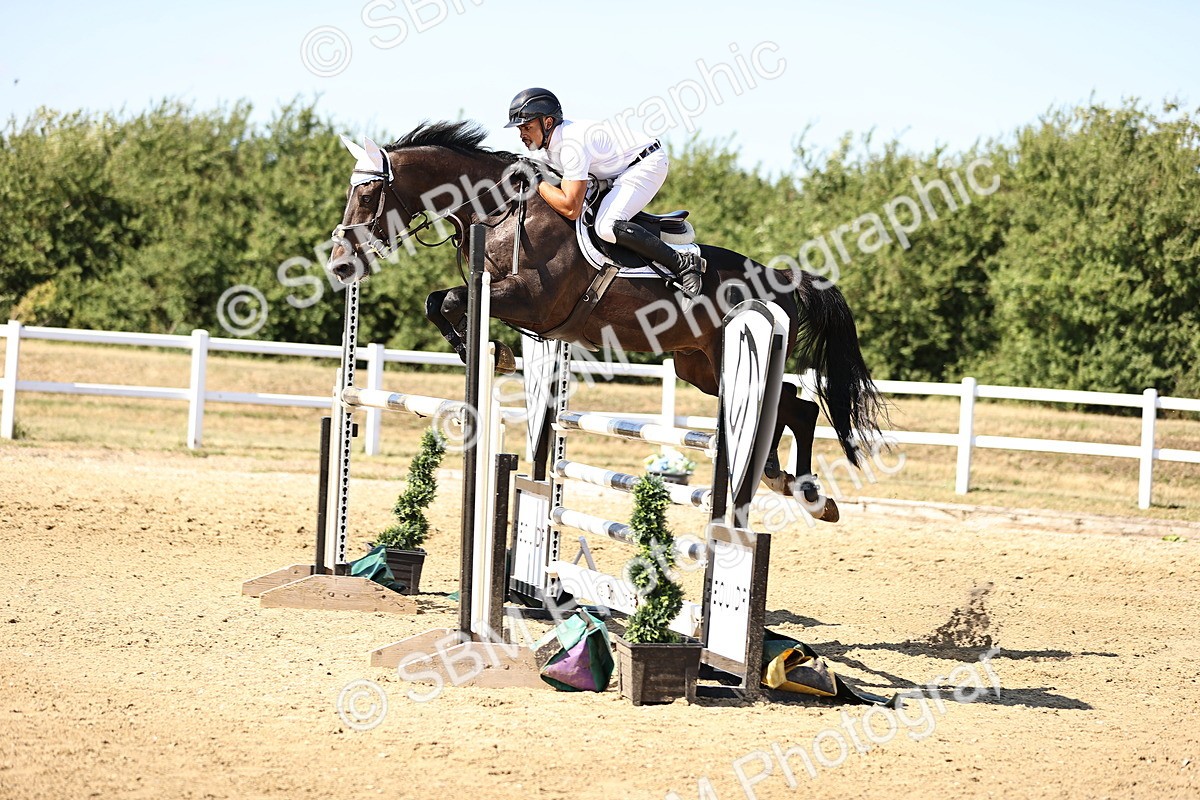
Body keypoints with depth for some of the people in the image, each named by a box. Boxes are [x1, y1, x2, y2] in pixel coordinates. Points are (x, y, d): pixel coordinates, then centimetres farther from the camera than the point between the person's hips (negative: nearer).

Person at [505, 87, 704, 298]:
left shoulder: (572, 144, -29)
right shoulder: (551, 140, 1)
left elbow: (571, 209, -34)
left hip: (648, 163, -11)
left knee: (606, 226, -27)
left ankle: (683, 264, -21)